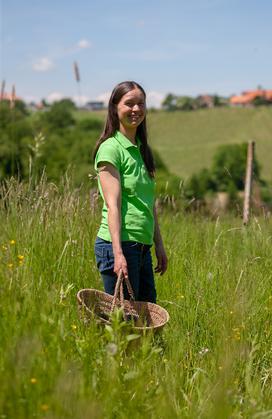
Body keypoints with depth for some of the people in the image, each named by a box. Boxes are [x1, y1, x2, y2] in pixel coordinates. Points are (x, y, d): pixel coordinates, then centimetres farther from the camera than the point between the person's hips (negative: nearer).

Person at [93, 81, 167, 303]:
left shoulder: (142, 150, 16)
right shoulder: (110, 148, -9)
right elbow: (112, 205, -16)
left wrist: (159, 244, 17)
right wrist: (118, 253, -23)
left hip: (143, 247, 8)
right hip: (119, 244, -8)